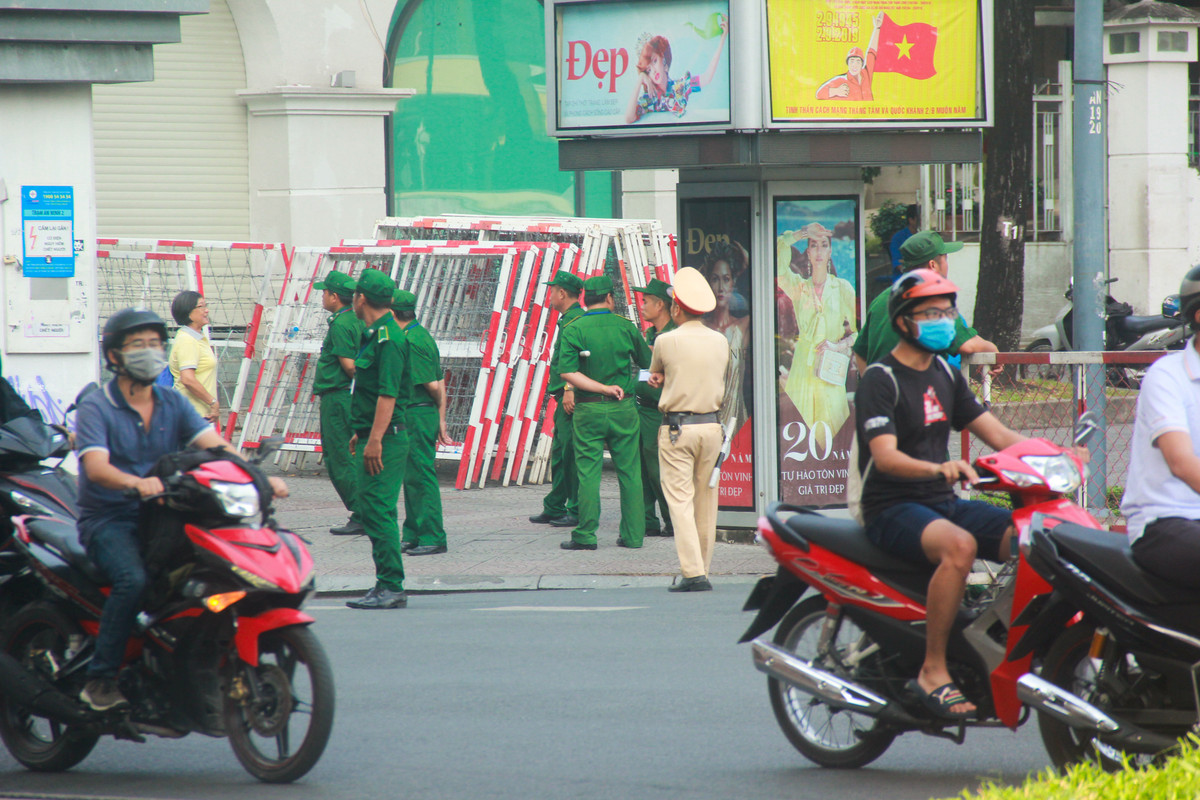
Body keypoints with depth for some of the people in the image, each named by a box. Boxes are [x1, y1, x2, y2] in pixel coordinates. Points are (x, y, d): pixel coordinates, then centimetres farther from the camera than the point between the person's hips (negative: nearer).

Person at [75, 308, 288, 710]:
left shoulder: (173, 404, 11)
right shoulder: (95, 409, -4)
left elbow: (216, 445, -1)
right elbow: (96, 467, -21)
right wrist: (137, 483, -42)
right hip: (108, 521, -5)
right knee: (134, 579, -33)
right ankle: (100, 678, -24)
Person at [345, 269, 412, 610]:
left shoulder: (387, 338, -16)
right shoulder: (375, 335, 16)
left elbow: (388, 394, -22)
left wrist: (375, 439, -25)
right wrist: (361, 432, 26)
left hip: (384, 440, -11)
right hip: (374, 436, 11)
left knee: (378, 510, -10)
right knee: (369, 506, 13)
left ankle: (390, 588, -10)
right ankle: (387, 585, 17)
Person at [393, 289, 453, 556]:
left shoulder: (411, 341, -17)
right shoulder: (422, 336, 14)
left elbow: (432, 385, -17)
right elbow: (439, 384, 15)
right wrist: (441, 421, 16)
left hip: (416, 414, -10)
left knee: (421, 476, -7)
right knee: (412, 476, 15)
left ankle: (432, 538, -5)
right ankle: (413, 535, 21)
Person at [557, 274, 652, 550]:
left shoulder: (574, 330, -5)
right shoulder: (626, 327, 1)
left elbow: (567, 372, -15)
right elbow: (647, 362, 12)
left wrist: (603, 388, -12)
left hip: (589, 411, -2)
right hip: (624, 408, 2)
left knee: (588, 472, 0)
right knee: (629, 471, 7)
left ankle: (585, 535, 0)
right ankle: (633, 534, 10)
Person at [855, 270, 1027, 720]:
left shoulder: (945, 375, 16)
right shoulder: (880, 380, -8)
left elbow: (995, 434, 14)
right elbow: (885, 457, -22)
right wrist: (939, 468, -41)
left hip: (944, 503, 7)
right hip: (892, 509, -7)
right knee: (958, 545, -37)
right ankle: (933, 673, -34)